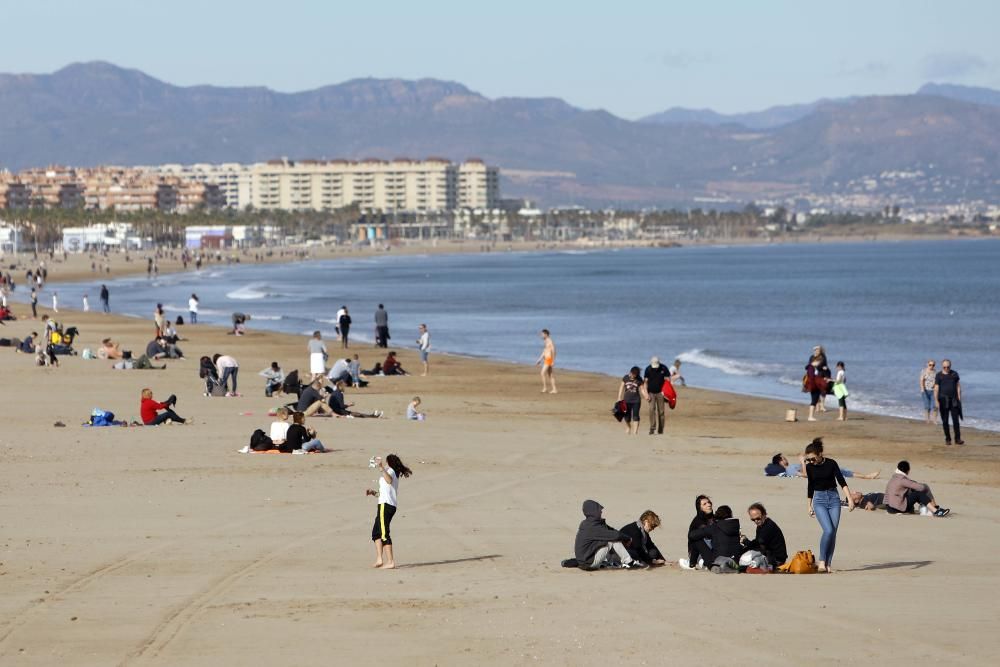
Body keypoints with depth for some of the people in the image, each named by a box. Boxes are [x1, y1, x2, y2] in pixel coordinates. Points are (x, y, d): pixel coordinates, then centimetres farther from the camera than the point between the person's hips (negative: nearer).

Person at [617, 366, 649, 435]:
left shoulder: (639, 380, -2)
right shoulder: (626, 378, 2)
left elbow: (642, 389, 0)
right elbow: (621, 387, 8)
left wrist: (646, 396, -18)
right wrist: (619, 397, 5)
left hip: (636, 400, -2)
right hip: (627, 400, 2)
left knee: (635, 416, -8)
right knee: (627, 416, 9)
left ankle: (635, 431, -9)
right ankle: (627, 429, 28)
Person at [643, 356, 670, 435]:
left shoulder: (663, 368, -5)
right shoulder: (648, 369, -5)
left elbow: (667, 379, 2)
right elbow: (645, 381, -2)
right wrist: (646, 394, -8)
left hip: (660, 393, 1)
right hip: (651, 393, 0)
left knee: (661, 411, 1)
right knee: (652, 409, -14)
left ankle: (660, 429, 8)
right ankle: (652, 428, -16)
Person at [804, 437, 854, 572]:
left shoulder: (831, 464, -6)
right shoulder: (809, 467, 1)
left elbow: (842, 482, -5)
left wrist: (850, 498, -13)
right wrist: (810, 505, 18)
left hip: (834, 498, 0)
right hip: (819, 500, 0)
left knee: (833, 532, -4)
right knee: (828, 530, -19)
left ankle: (828, 563, 4)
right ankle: (821, 560, -10)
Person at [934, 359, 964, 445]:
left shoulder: (954, 374, 7)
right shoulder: (938, 376, 0)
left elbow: (958, 386, 9)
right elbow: (936, 389, -4)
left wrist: (959, 398, 2)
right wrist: (936, 401, -11)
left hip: (953, 400, 1)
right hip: (943, 400, -1)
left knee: (956, 420, -5)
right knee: (945, 421, 2)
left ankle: (958, 439, -3)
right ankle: (948, 439, 9)